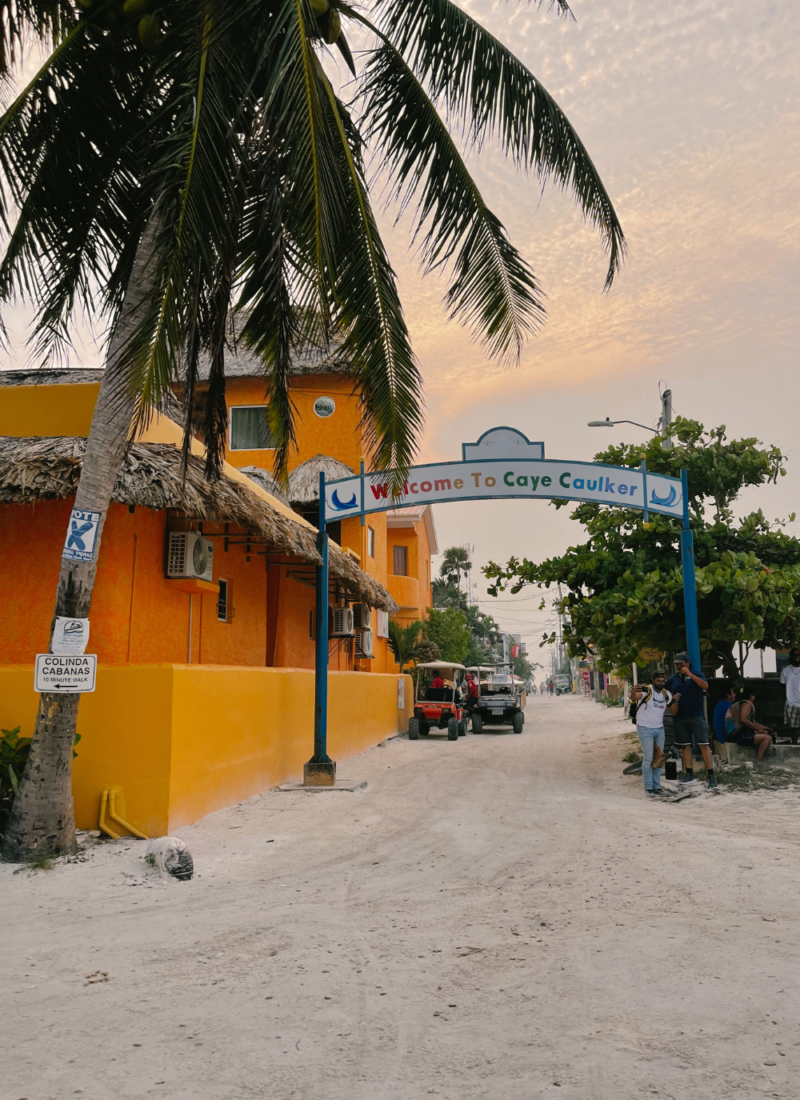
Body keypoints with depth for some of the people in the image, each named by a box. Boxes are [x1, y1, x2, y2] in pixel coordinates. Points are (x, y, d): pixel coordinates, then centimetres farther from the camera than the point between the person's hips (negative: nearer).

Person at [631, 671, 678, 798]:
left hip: (659, 729, 6)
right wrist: (633, 692, -60)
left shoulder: (666, 694, 5)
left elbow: (673, 712, 8)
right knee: (648, 758, -5)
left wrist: (675, 701, -12)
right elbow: (634, 698, -36)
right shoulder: (646, 690, -15)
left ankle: (656, 786, 16)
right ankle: (648, 788, 2)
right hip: (645, 729, -6)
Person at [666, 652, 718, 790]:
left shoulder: (696, 673, -1)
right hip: (680, 718, 4)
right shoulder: (672, 679, 9)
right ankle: (689, 774, 15)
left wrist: (690, 674, -24)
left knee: (703, 745, -6)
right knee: (685, 746, 8)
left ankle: (711, 776, -4)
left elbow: (705, 686, -18)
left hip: (697, 716, -4)